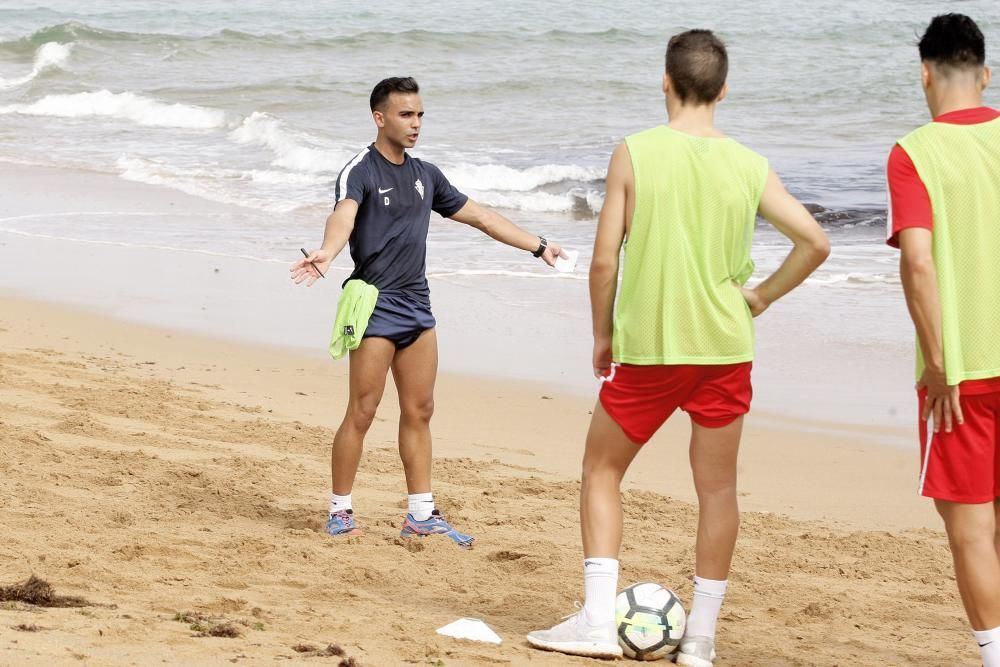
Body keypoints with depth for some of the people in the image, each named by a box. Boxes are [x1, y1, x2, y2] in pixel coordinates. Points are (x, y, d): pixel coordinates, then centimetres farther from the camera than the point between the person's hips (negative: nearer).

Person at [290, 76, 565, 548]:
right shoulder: (360, 171, -9)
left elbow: (479, 216, 23)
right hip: (375, 307, -7)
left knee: (419, 412, 9)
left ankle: (421, 514, 15)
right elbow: (343, 216, -29)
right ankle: (340, 511, 3)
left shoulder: (425, 175, 14)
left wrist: (537, 245, 25)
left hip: (417, 306, 7)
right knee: (362, 412, -6)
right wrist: (327, 253, -50)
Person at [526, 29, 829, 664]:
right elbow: (815, 242, -4)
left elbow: (604, 261, -8)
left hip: (646, 347, -2)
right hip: (724, 348, 2)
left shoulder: (635, 154, -8)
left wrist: (603, 334, 6)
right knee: (718, 488, 11)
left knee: (602, 471, 14)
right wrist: (761, 297, 9)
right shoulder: (750, 167, -1)